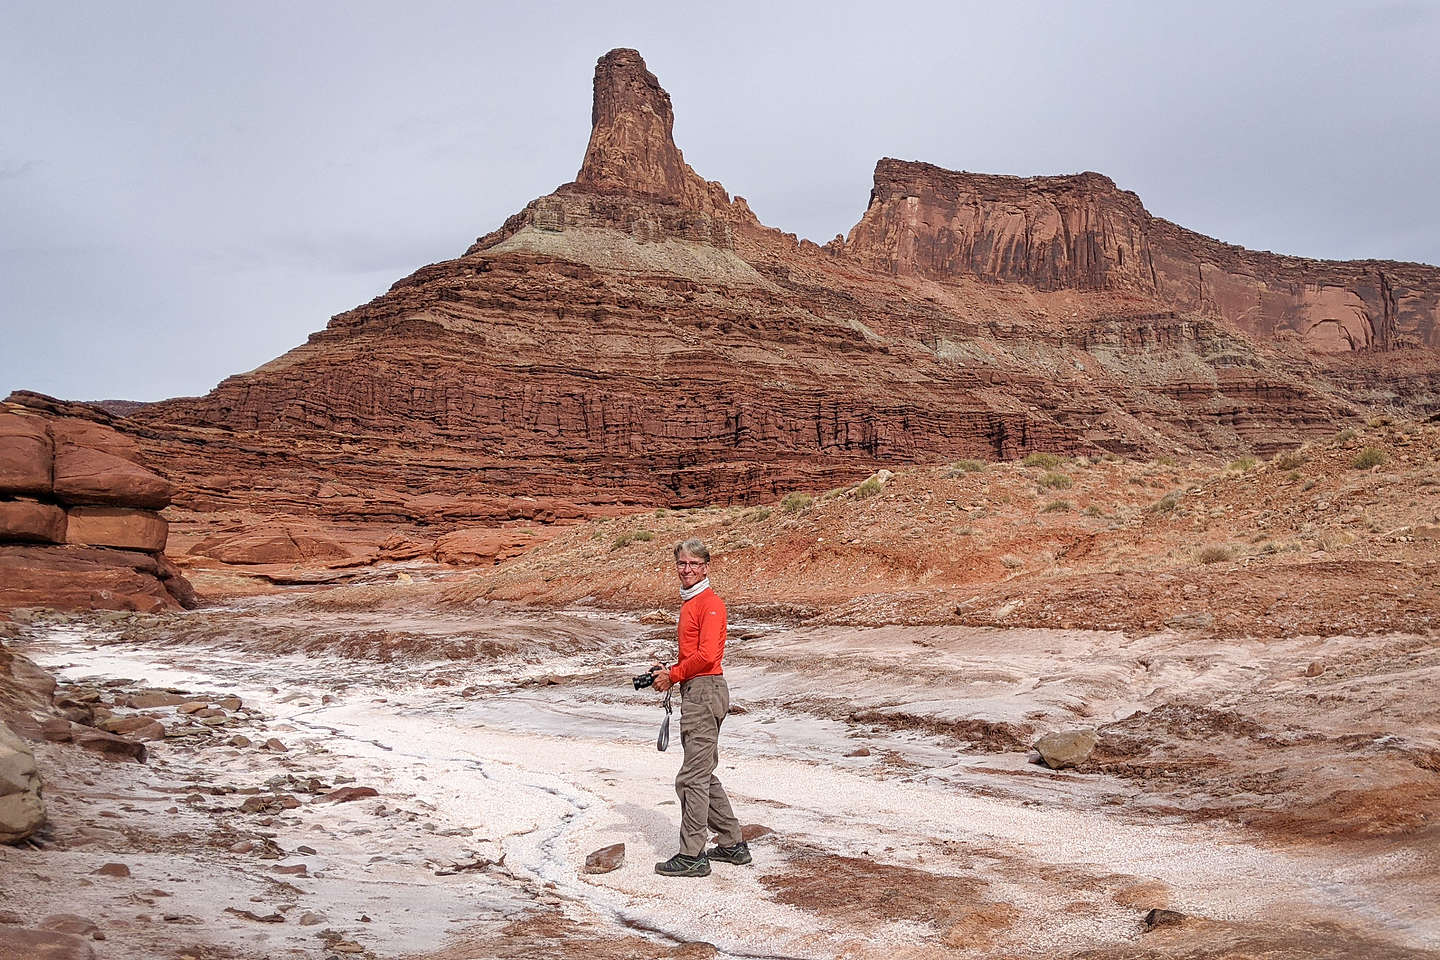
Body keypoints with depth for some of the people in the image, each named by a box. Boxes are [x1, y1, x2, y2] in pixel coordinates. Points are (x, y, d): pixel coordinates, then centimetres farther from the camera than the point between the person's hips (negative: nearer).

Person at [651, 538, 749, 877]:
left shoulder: (711, 604, -13)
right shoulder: (689, 603, 18)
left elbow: (707, 654, -22)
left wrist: (673, 675, -11)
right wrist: (668, 672, 10)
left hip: (705, 691, -11)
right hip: (695, 692, 11)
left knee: (692, 778, -6)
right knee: (704, 775, 17)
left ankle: (692, 856, 0)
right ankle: (732, 844, 25)